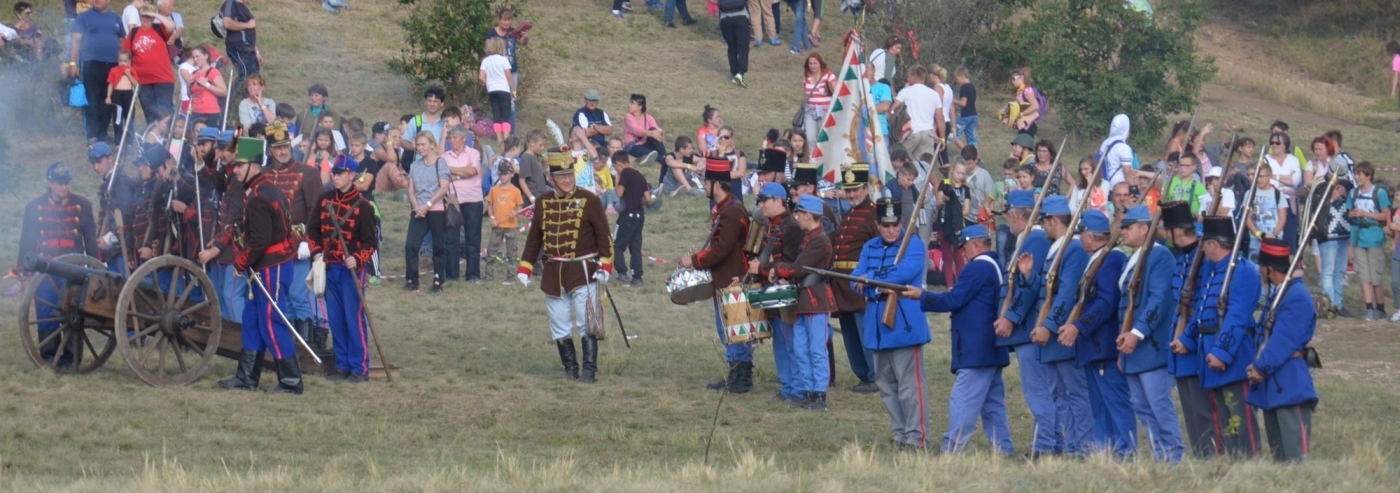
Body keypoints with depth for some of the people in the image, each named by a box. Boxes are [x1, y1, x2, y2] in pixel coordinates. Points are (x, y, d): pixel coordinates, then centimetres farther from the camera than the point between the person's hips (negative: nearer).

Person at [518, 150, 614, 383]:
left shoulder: (589, 200, -5)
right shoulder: (543, 202, 6)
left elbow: (603, 235, -5)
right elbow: (534, 238, 13)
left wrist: (605, 265, -14)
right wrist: (524, 268, 8)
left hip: (583, 270, -4)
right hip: (553, 273, 4)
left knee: (586, 323, -8)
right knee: (560, 326, 7)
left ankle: (590, 370, -4)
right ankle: (570, 369, 16)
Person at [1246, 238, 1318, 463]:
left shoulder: (1298, 297, -16)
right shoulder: (1279, 293, 15)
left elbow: (1283, 340, -20)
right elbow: (1264, 332, 18)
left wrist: (1262, 368, -17)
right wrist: (1257, 365, 4)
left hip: (1290, 383, -10)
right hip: (1273, 383, 10)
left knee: (1294, 452, -11)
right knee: (1278, 452, 13)